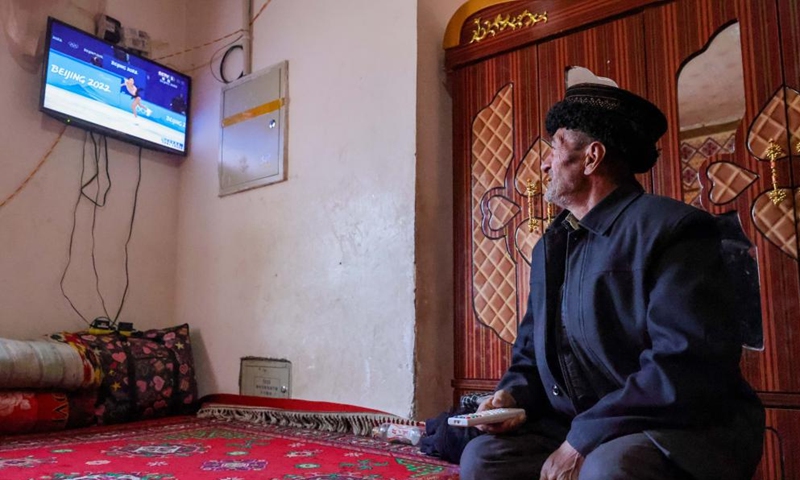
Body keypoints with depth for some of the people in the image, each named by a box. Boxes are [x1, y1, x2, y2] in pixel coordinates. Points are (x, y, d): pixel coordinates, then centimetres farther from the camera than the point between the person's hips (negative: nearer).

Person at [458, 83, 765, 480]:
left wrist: (584, 439, -21)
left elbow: (688, 369, -23)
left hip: (682, 436, -7)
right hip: (576, 432, 7)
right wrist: (514, 396, -4)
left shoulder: (671, 229, -12)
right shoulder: (550, 246, 13)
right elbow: (531, 352, 17)